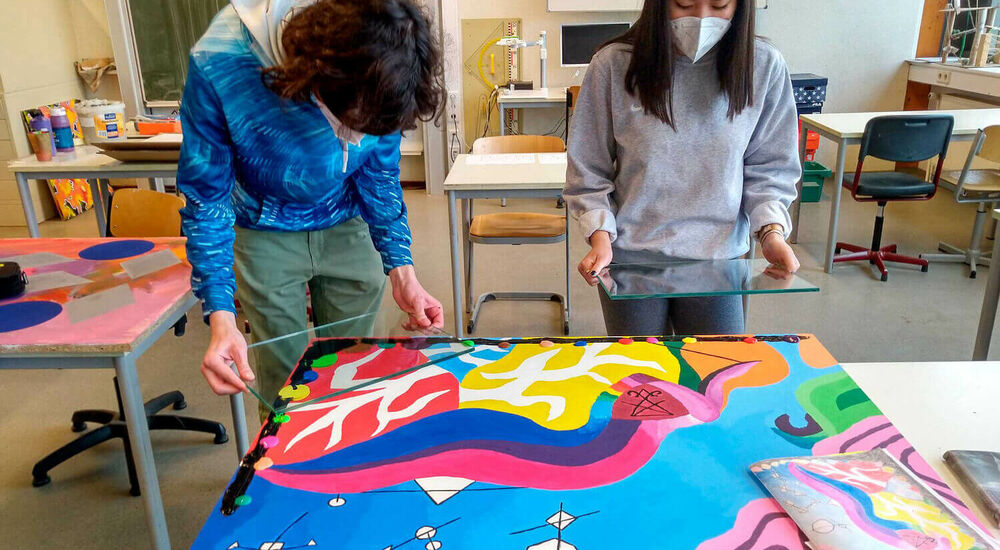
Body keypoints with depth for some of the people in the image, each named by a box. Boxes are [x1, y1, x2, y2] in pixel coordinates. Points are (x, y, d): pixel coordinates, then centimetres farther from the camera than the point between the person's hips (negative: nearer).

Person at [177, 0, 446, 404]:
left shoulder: (378, 81, -24)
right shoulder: (219, 66, -31)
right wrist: (221, 317, -28)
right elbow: (206, 199, -20)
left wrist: (401, 270, -16)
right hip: (267, 233, -1)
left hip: (347, 228, 2)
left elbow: (380, 177, -7)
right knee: (282, 385, 5)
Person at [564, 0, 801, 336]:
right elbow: (587, 170, -3)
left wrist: (770, 230, -12)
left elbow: (768, 168, 3)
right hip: (630, 258, -1)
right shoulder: (614, 65, -10)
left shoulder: (764, 67, -6)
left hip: (716, 258, 1)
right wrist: (600, 234, -14)